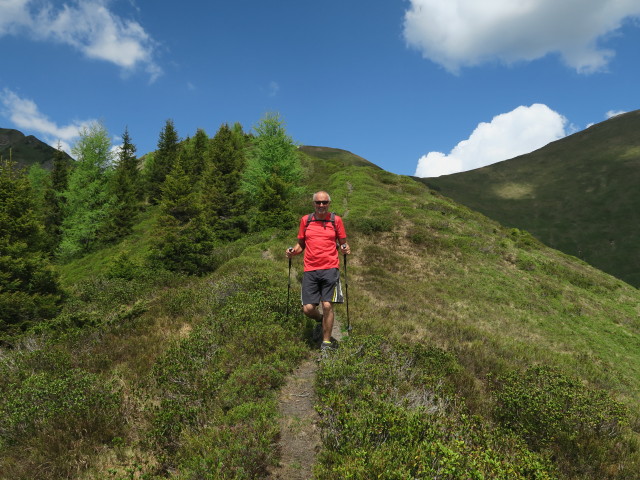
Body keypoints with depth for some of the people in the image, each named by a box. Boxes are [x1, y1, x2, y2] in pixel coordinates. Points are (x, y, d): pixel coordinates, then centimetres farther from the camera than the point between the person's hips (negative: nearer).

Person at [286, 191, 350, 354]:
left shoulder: (336, 220, 6)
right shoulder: (305, 220, 10)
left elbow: (343, 243, 12)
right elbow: (301, 244, 18)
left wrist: (345, 249, -10)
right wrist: (293, 251, -2)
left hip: (330, 268, -2)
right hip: (310, 269, 2)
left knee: (327, 306, -6)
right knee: (308, 308, -2)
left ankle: (326, 343, 11)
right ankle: (320, 319, 34)